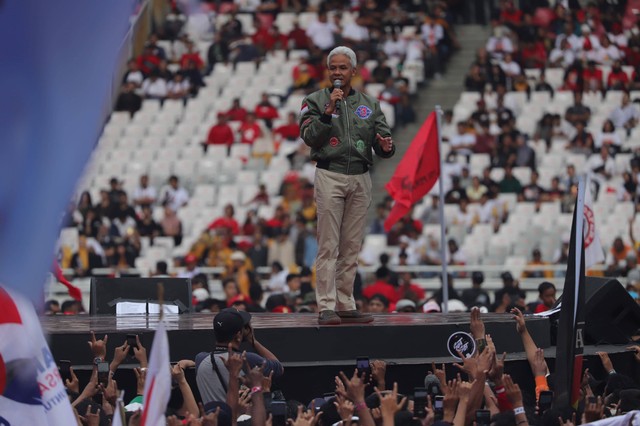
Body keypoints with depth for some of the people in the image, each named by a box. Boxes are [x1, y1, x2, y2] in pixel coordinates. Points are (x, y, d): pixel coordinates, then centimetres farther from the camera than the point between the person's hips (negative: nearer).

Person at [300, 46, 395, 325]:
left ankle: (346, 305, 10)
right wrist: (329, 111, -16)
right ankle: (327, 307, -10)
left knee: (352, 247, 6)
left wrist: (386, 147, -14)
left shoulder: (369, 104, 15)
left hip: (360, 178, 4)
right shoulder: (315, 101, 6)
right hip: (330, 176, -4)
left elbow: (383, 139, 9)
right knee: (328, 246, -8)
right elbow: (309, 136, -7)